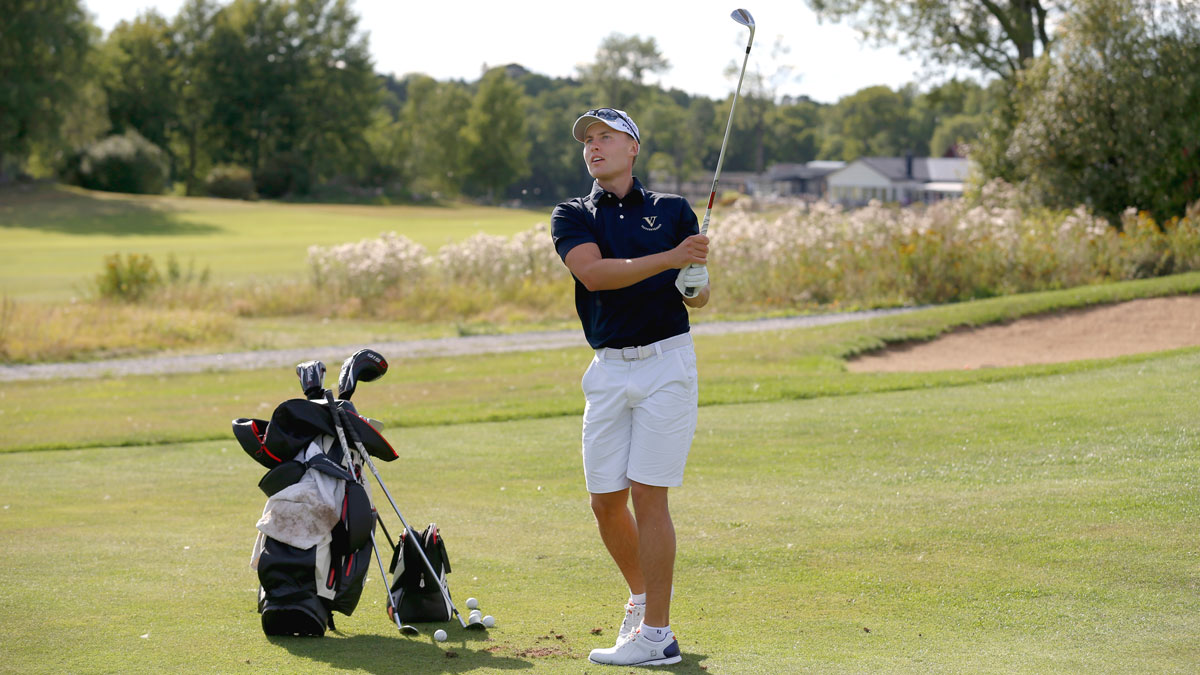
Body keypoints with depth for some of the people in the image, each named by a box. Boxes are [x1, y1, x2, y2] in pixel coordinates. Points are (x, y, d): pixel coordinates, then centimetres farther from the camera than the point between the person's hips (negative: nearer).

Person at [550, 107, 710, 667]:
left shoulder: (673, 210, 7)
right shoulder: (572, 217, 6)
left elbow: (699, 294, 12)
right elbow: (594, 272, -14)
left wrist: (697, 284, -12)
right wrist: (669, 259, -23)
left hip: (667, 363, -3)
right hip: (610, 369, 3)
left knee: (648, 495, -8)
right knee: (606, 501, 6)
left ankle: (657, 634, -6)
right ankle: (642, 595, 32)